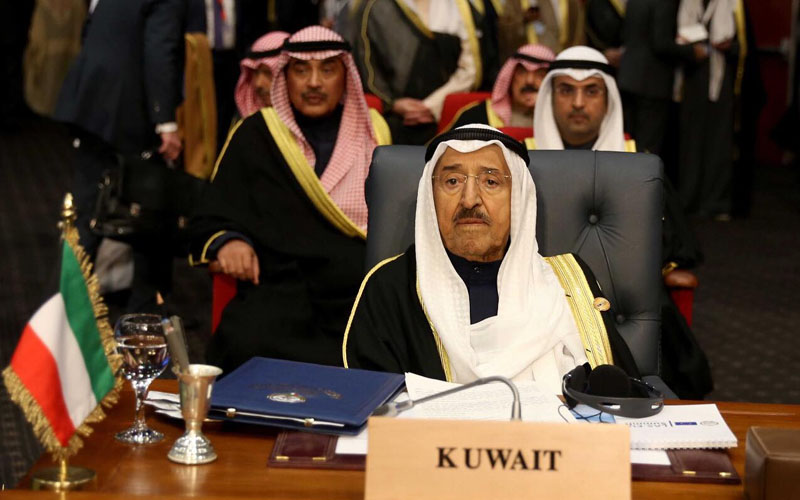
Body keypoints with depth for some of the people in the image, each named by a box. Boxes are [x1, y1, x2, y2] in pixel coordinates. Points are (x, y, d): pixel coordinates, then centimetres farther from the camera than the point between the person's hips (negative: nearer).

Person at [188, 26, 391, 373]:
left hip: (368, 293, 1)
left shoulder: (375, 132, 18)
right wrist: (227, 241, -12)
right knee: (250, 347, -34)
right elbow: (211, 221, 12)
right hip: (280, 290, -1)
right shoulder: (256, 135, 13)